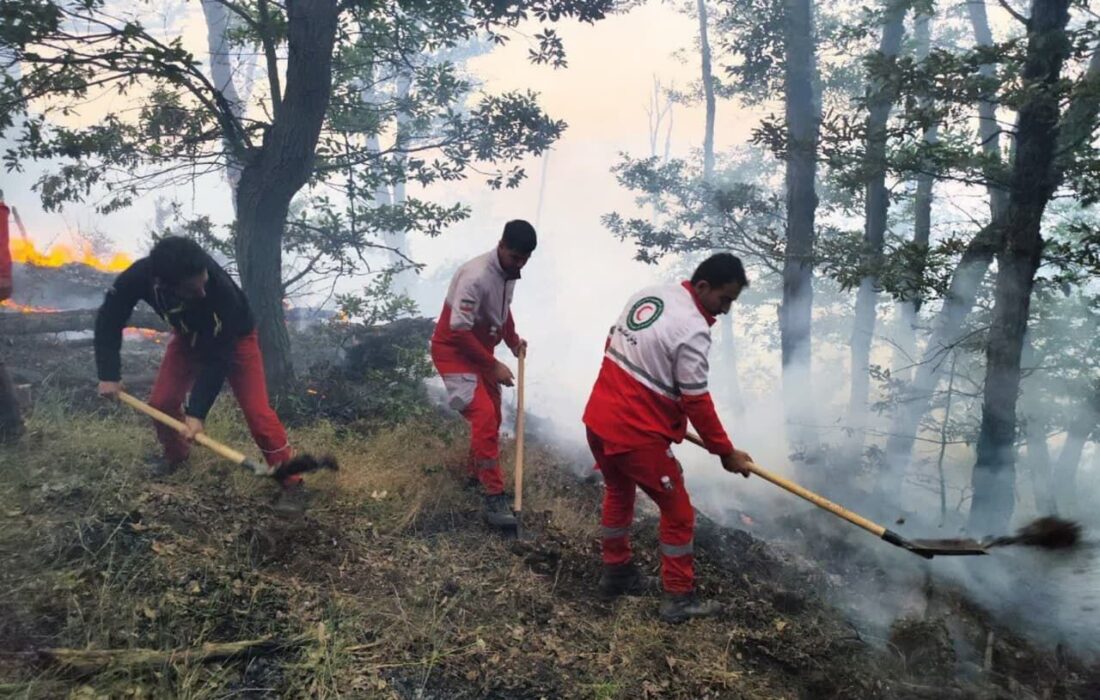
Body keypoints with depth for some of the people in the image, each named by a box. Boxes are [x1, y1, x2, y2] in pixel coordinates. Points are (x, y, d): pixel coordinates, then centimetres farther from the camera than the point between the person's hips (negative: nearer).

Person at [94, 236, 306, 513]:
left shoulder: (222, 290, -44)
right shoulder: (139, 277, -33)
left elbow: (218, 356, -35)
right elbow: (109, 318, -13)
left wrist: (197, 412, -35)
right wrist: (109, 374, -18)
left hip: (234, 338, -4)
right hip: (188, 335, 4)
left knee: (257, 412, -15)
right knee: (161, 402, 1)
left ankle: (291, 483, -4)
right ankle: (176, 454, 32)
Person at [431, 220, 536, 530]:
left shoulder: (509, 272, -1)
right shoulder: (476, 276, -29)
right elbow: (459, 331, -28)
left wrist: (513, 340, 3)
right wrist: (494, 366, -23)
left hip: (480, 349, 9)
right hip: (454, 351, -9)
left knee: (492, 416, 16)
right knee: (484, 417, -18)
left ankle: (475, 473, 38)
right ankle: (493, 499, -13)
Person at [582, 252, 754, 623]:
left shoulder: (646, 295, 5)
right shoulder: (693, 330, -20)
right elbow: (697, 402, -17)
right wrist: (725, 452, -5)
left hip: (599, 419, 9)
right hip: (637, 434, -8)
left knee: (618, 492, 28)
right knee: (678, 512, 9)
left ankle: (615, 573, 43)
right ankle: (679, 598, 20)